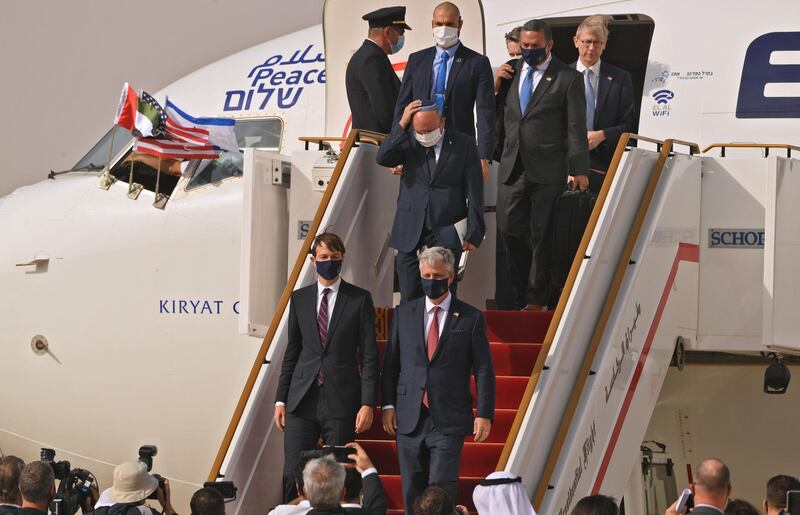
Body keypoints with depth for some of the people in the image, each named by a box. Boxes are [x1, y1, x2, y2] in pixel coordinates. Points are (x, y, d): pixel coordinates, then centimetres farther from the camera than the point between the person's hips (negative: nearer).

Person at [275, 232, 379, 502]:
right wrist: (280, 399, 9)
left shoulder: (360, 299, 3)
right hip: (302, 400, 2)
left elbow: (369, 356, 1)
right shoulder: (299, 298, 11)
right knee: (293, 474, -3)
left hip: (341, 401, -2)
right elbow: (291, 353, 15)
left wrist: (368, 403, -7)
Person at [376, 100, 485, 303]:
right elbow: (382, 158, -13)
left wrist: (474, 233, -1)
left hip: (446, 233, -2)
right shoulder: (407, 141, 4)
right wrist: (402, 125, -19)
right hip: (411, 231, 2)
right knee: (409, 296, 1)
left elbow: (474, 193, 1)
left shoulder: (463, 144, -1)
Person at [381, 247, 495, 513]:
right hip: (409, 419, 3)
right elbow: (390, 363, 12)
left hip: (449, 421, -3)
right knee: (412, 493, 6)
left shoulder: (471, 318, 1)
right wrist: (388, 404, 4)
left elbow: (484, 370, 1)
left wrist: (484, 414, -6)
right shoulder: (404, 314, 9)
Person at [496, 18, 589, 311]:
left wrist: (579, 170, -7)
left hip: (547, 170, -5)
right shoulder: (512, 72, 13)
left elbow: (576, 128, -4)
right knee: (509, 228, 4)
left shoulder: (568, 78, -3)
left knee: (541, 235, 1)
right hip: (513, 167, 5)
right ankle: (522, 292, 20)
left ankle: (536, 299, 11)